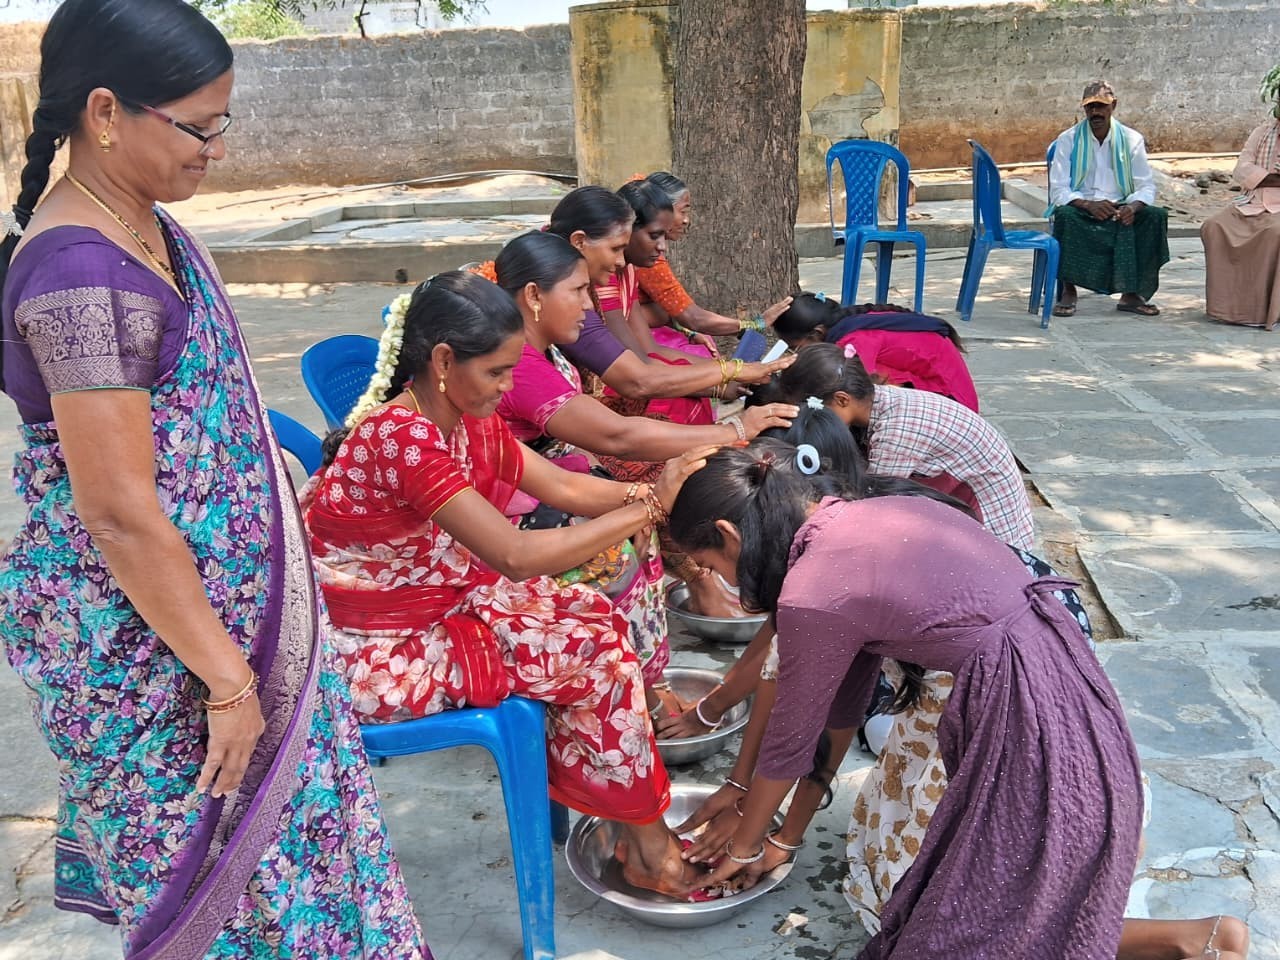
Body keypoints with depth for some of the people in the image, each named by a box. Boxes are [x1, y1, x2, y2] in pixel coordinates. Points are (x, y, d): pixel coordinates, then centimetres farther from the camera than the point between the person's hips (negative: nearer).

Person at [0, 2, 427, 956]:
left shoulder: (145, 228, 3)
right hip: (144, 648, -9)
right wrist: (227, 676, -19)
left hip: (231, 598, 9)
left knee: (284, 799, 23)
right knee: (212, 878, 11)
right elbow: (119, 513, -25)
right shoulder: (81, 273, -25)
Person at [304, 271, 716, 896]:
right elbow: (515, 556, -32)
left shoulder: (469, 419, 0)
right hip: (381, 656, -9)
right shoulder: (401, 437, -29)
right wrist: (647, 509, -27)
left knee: (594, 613, 2)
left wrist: (651, 492, -14)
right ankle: (647, 842, 9)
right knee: (596, 650, -9)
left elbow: (563, 487, 2)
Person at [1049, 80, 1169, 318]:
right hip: (1080, 208, -2)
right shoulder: (1068, 140, 1)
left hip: (1119, 210, 2)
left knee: (1156, 216, -24)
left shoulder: (1132, 139, 6)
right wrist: (1088, 204, -25)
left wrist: (1133, 206, -21)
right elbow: (1058, 191, -7)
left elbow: (1146, 186, 3)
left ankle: (1131, 294, -16)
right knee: (1064, 215, -36)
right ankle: (1068, 292, -23)